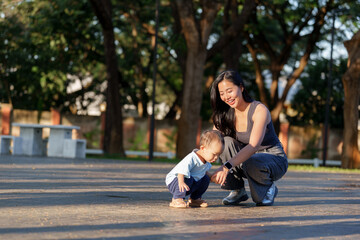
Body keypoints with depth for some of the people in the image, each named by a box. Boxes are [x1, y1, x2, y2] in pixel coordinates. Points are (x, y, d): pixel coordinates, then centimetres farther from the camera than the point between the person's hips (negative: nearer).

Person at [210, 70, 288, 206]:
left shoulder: (259, 110, -23)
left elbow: (254, 145, -36)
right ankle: (237, 190, -10)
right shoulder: (225, 114, -4)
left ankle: (268, 189, -5)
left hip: (274, 159, -5)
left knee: (252, 163, -38)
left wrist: (227, 166, -49)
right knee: (226, 141, -23)